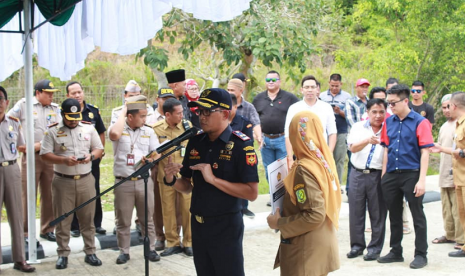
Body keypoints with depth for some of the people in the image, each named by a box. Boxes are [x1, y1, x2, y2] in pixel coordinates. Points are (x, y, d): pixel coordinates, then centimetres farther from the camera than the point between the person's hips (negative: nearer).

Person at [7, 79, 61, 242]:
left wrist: (40, 145, -10)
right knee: (28, 195, -2)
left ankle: (47, 230, 20)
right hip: (30, 156, -3)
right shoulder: (24, 104, 1)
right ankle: (25, 233, 6)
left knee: (49, 195, 8)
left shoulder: (55, 108, 10)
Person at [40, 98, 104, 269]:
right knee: (63, 220, 3)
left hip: (86, 180, 2)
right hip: (63, 181, -2)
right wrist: (64, 160, -21)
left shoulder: (89, 128, 6)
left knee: (88, 219, 7)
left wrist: (91, 156, -11)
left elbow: (99, 149, 11)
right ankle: (63, 254, 13)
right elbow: (45, 154, -6)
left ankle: (90, 252, 17)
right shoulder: (53, 131, -2)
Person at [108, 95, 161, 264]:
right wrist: (122, 113, -15)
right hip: (123, 183, -2)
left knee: (147, 219, 11)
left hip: (144, 181, 2)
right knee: (123, 221, 7)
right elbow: (114, 134, -29)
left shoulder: (148, 132, 7)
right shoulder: (118, 129, -3)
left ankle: (150, 249, 23)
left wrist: (150, 159, -16)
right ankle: (124, 252, 19)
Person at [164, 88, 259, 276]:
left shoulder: (240, 145, -14)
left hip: (226, 227, -6)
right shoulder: (195, 143, 4)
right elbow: (188, 186, 11)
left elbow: (252, 193, -20)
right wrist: (171, 181, -10)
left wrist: (213, 179, -25)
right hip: (198, 225, 6)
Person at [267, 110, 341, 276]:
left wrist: (279, 223, -15)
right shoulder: (324, 160, 1)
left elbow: (314, 215, -25)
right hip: (322, 243, 8)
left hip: (307, 252, -8)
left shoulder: (304, 169, -22)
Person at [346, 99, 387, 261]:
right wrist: (368, 140, -24)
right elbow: (353, 148, -8)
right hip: (357, 173, 2)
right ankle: (357, 245, 18)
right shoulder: (358, 127, 8)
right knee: (356, 211, 5)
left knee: (377, 213, 2)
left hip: (377, 175, -1)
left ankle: (375, 248, 13)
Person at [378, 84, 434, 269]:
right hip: (391, 175, 5)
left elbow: (425, 152, -11)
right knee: (394, 215, 14)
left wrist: (421, 180, -16)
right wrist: (384, 175, 8)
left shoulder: (420, 122, -8)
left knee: (417, 215, 3)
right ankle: (396, 252, 26)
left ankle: (421, 254, 14)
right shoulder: (389, 122, 7)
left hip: (411, 174, -5)